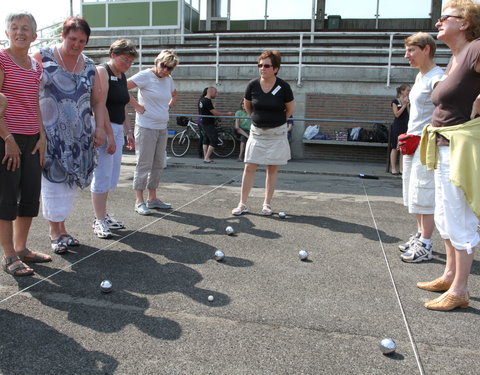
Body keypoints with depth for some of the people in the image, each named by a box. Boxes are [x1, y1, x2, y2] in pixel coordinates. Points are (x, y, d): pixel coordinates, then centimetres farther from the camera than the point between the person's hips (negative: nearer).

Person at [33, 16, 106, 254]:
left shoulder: (89, 66, 8)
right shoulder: (42, 57, -3)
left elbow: (98, 101, 11)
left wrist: (100, 128, -1)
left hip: (80, 136, 4)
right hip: (51, 133, -4)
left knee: (71, 182, 7)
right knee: (54, 181, 0)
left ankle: (62, 228, 21)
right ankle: (54, 233, 13)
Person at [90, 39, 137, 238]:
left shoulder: (122, 76, 16)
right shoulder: (102, 72, -9)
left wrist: (128, 131, 18)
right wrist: (109, 135, -22)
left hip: (117, 130, 8)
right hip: (103, 129, -8)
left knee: (111, 177, 12)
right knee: (102, 176, -4)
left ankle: (103, 215, 23)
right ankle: (99, 220, 6)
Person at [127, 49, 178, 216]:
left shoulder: (168, 79, 11)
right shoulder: (146, 75, -10)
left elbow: (174, 95, 31)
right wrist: (136, 106, -15)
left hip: (162, 128, 8)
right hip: (146, 127, -7)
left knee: (158, 164, 12)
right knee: (144, 164, -4)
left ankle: (152, 198, 23)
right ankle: (139, 202, 5)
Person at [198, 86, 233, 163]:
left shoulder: (201, 100, 11)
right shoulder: (207, 101, -19)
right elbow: (215, 113, -20)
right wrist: (227, 114, -15)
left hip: (203, 123, 10)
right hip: (209, 124, -10)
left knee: (206, 140, 14)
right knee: (214, 141, -7)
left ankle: (205, 157, 15)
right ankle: (207, 158, -8)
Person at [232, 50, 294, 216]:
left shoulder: (283, 87, -11)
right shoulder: (253, 85, -6)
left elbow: (290, 109, 3)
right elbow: (247, 106, 12)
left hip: (277, 134, -1)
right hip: (257, 132, 2)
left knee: (272, 169, 6)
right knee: (249, 167, -2)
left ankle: (267, 204, 16)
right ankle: (242, 204, 7)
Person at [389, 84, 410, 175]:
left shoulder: (409, 102, 12)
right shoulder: (395, 101, -1)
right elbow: (397, 114, -9)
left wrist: (408, 105, -4)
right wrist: (404, 105, -8)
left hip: (406, 126, 5)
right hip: (397, 127, -5)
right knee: (395, 148, -2)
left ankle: (402, 169, 8)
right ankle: (393, 168, 3)